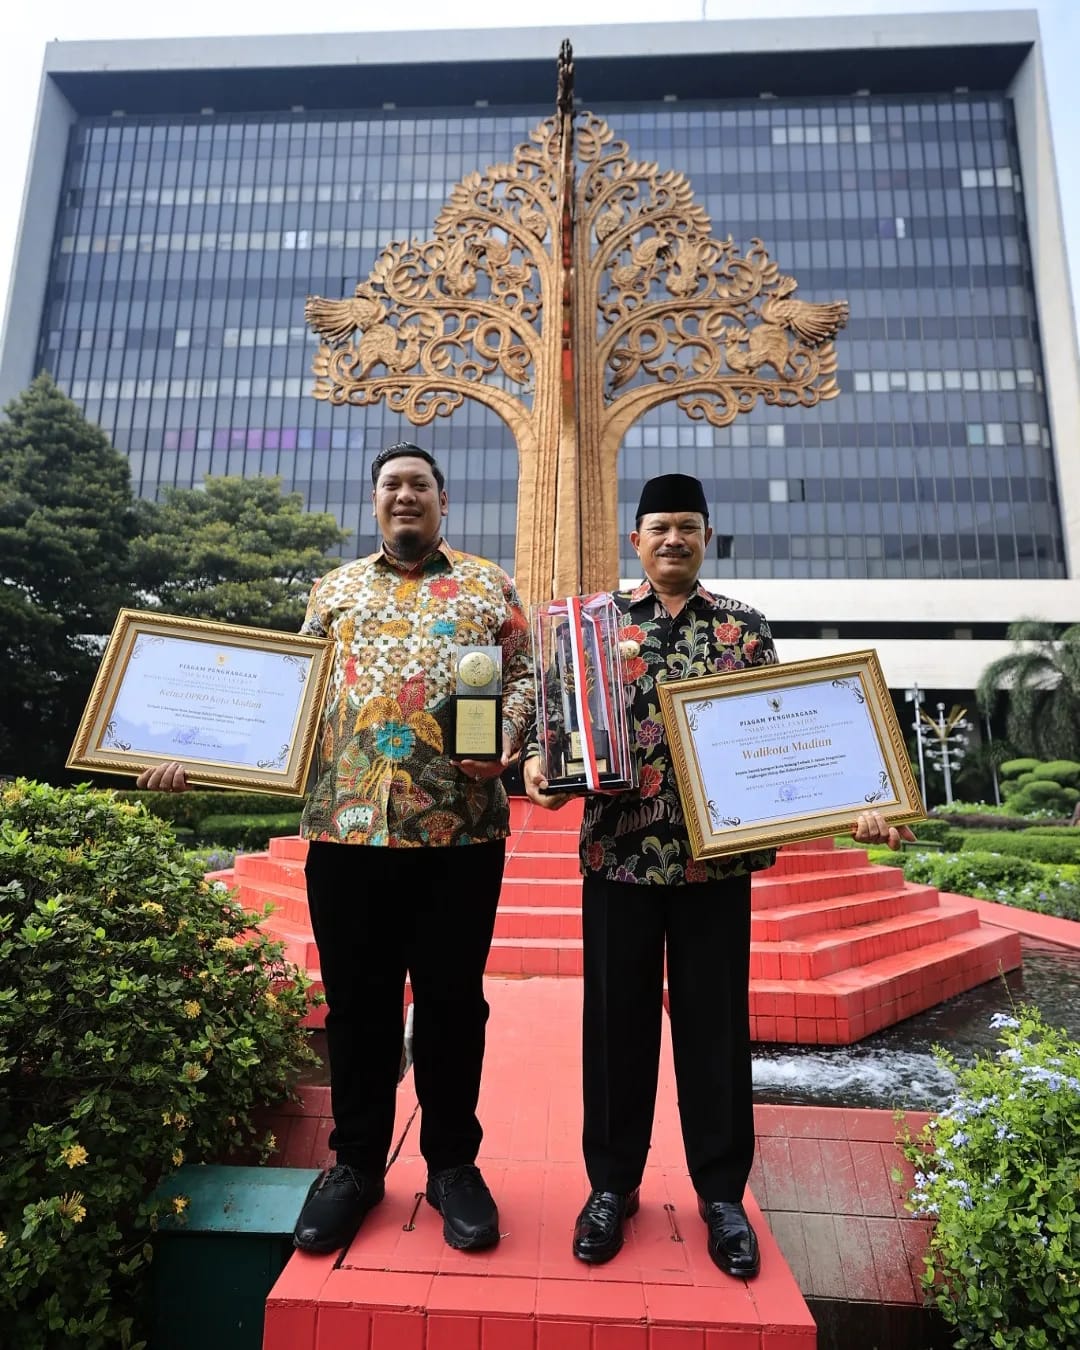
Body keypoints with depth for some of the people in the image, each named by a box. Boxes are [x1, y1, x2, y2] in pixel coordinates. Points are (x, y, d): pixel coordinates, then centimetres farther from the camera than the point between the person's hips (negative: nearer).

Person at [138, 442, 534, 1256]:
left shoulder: (488, 585, 11)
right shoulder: (337, 588, 17)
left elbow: (523, 676, 6)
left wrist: (504, 743, -13)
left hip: (459, 821, -1)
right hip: (349, 820, 2)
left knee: (453, 997, 9)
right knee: (357, 999, 12)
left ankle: (454, 1163, 29)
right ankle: (357, 1163, 32)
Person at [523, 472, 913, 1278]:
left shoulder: (745, 628, 7)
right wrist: (538, 764, -15)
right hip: (620, 850, 0)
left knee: (715, 1022, 12)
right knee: (617, 1020, 11)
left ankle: (722, 1192, 32)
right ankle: (612, 1183, 32)